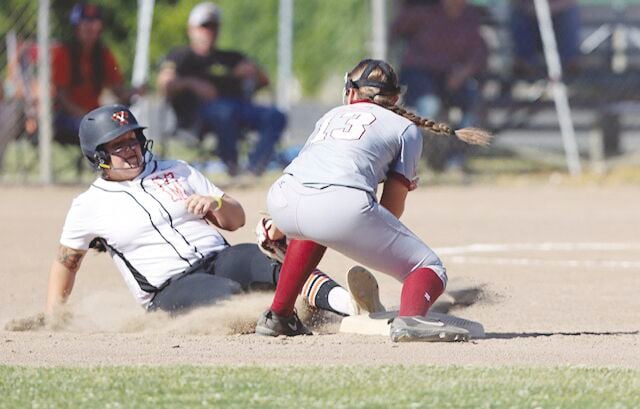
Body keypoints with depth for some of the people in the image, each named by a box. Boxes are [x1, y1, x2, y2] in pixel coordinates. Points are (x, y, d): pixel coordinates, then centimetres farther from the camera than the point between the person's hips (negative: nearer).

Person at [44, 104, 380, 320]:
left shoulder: (177, 172, 21)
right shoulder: (89, 207, 11)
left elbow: (236, 220, 21)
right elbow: (66, 262, 24)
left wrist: (216, 204, -2)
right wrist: (52, 320, 14)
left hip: (219, 259, 2)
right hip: (170, 288, -1)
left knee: (256, 258, -32)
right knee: (228, 292, -35)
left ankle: (341, 300, -56)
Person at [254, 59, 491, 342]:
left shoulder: (331, 116, 35)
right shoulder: (406, 128, 22)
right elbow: (392, 207, 18)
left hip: (280, 202, 5)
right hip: (344, 209, -5)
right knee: (429, 269, 4)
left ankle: (278, 316, 41)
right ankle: (411, 317, -30)